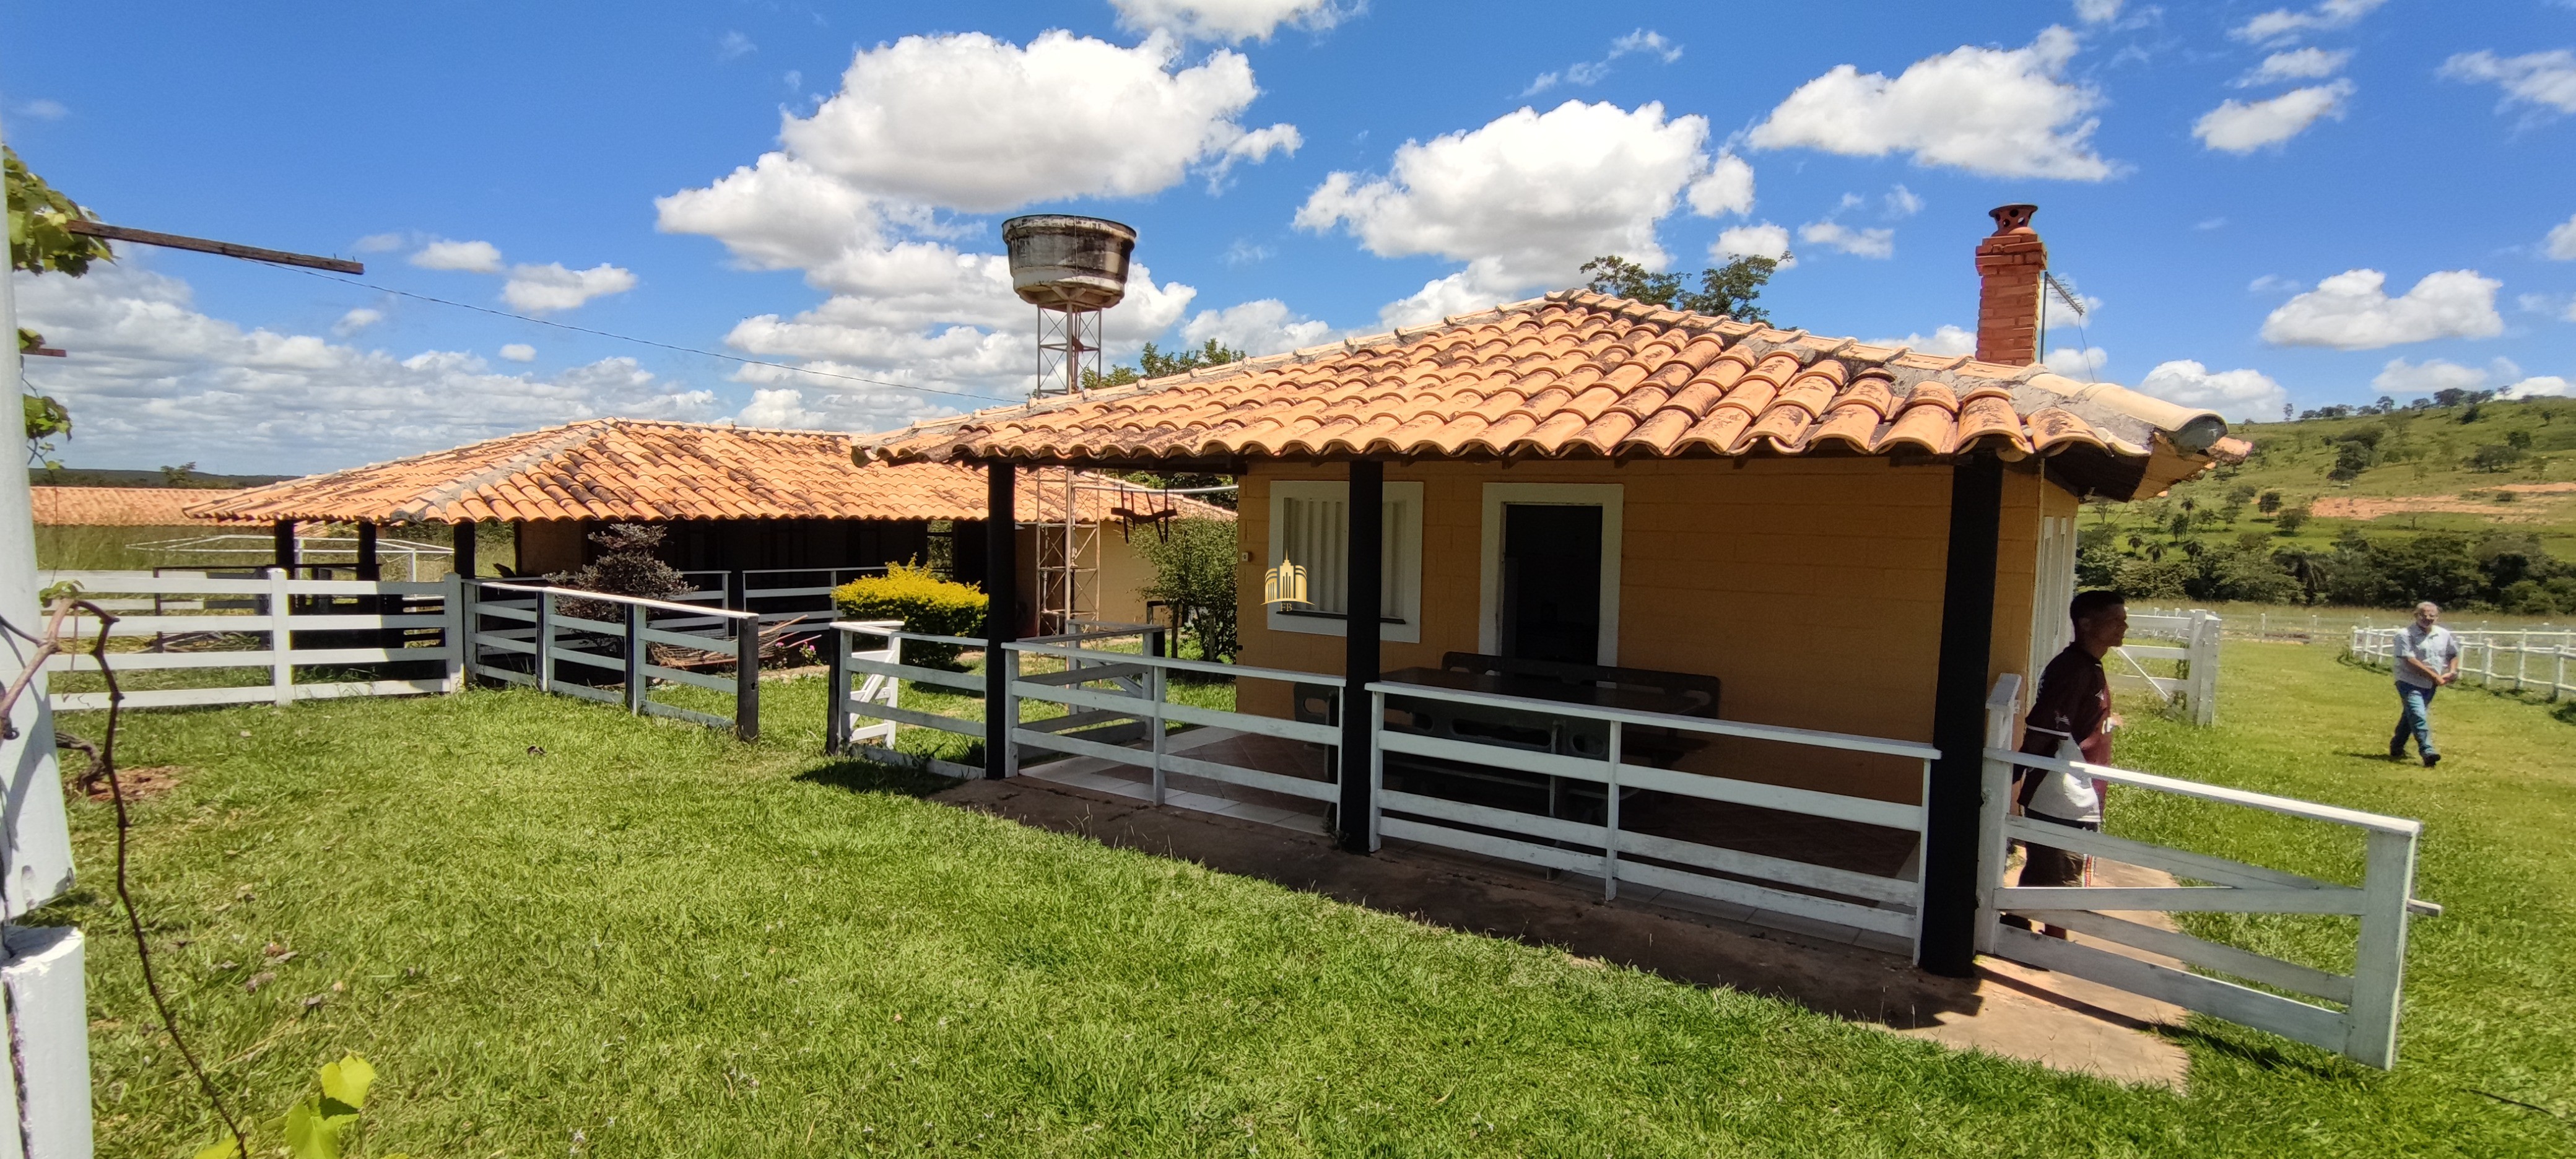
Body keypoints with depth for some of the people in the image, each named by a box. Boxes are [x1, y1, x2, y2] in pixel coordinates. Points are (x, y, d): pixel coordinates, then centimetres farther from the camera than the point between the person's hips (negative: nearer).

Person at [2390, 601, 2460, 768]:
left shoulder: (2444, 635, 7)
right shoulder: (2406, 635, -13)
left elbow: (2453, 655, 22)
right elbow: (2410, 661, -18)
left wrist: (2452, 672, 3)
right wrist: (2434, 675, -18)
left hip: (2430, 685, 6)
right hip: (2409, 683, -6)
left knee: (2410, 716, 16)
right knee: (2418, 716, -17)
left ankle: (2396, 748, 28)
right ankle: (2428, 752, -22)